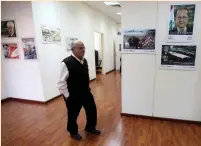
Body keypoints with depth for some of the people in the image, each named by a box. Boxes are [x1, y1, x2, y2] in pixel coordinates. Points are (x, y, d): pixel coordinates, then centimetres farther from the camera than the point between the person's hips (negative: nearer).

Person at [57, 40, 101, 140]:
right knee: (73, 115, 15)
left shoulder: (84, 61, 3)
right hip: (73, 95, -7)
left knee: (92, 110, 18)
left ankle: (90, 128, 46)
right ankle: (73, 132, 44)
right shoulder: (66, 63, -21)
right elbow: (62, 82, -18)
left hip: (86, 92, 7)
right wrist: (67, 96, -15)